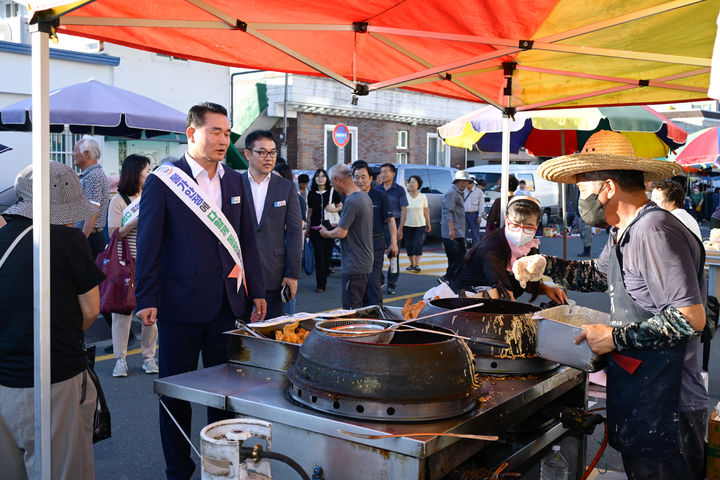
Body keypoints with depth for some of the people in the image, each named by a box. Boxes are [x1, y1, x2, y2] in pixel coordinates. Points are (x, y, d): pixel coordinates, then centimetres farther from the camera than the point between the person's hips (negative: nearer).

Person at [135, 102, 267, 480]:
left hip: (229, 304, 4)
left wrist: (256, 292, 11)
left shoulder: (235, 181, 10)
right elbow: (149, 244, -6)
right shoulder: (163, 182, -5)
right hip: (181, 306, -4)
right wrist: (146, 300, -10)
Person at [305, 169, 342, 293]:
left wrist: (333, 209, -12)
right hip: (315, 229, 1)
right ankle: (320, 284, 3)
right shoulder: (311, 194, 8)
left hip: (329, 227, -1)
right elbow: (310, 212, 14)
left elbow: (341, 206, 9)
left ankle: (323, 280, 23)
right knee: (319, 256, -2)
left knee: (328, 254, 4)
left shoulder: (332, 192, 1)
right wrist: (307, 229, 16)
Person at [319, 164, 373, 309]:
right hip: (365, 263, 10)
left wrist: (325, 233, -2)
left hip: (354, 266, -10)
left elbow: (341, 233, -20)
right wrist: (339, 225, 14)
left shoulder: (351, 201, -20)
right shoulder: (365, 196, 11)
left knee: (351, 311, -4)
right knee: (360, 306, 18)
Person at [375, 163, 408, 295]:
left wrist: (400, 229, -11)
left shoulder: (399, 190, 1)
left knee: (393, 255, 0)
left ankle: (392, 284, 6)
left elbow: (404, 210, -2)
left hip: (393, 225, -3)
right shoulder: (377, 189, 10)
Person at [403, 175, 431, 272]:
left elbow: (426, 211, 8)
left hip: (420, 225, -1)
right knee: (409, 246, 5)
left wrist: (428, 224, 10)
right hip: (407, 225, 1)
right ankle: (412, 264, 21)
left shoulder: (423, 196, 1)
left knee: (418, 245, -11)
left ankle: (417, 265, -10)